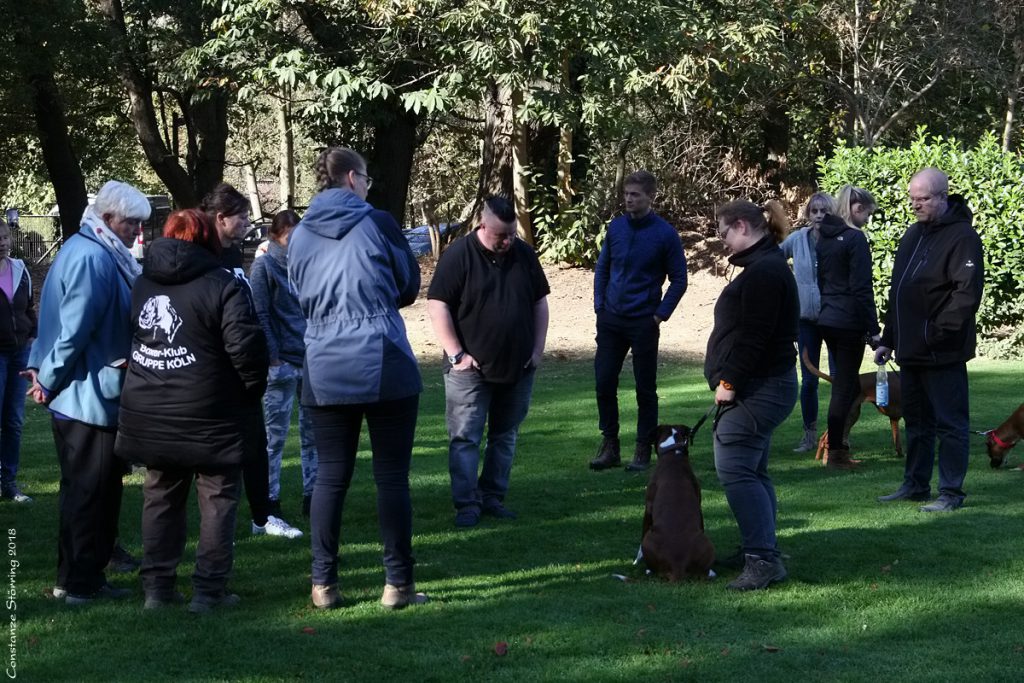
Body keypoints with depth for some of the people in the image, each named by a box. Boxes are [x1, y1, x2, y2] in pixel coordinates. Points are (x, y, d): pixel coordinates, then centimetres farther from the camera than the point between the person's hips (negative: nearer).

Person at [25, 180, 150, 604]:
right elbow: (74, 330, -22)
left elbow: (57, 320, 17)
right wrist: (47, 381, -14)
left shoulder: (87, 251, 14)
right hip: (89, 397, -10)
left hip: (90, 396, 10)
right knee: (88, 492, -2)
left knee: (99, 490, 15)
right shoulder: (93, 258, -20)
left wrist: (42, 368, 10)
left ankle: (86, 576, 23)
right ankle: (77, 582, 6)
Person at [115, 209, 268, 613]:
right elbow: (245, 345, -18)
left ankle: (157, 586, 17)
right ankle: (208, 590, 4)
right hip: (208, 419, -6)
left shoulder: (142, 284, 8)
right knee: (217, 499, 5)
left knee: (161, 498, 16)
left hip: (149, 417, 6)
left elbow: (129, 337, 16)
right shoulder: (222, 285, -13)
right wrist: (253, 387, -3)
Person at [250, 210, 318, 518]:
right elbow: (261, 316, -6)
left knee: (313, 432, 7)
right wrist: (273, 359, -12)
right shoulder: (263, 267, -1)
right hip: (282, 363, -5)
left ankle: (312, 495, 15)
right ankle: (270, 502, 6)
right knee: (275, 435, 1)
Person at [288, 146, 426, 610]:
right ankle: (397, 583, 7)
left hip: (324, 371, 4)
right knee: (391, 476, 4)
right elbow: (408, 288, 6)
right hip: (384, 367, -4)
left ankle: (323, 583, 11)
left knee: (330, 476, 10)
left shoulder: (300, 236, 6)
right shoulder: (377, 224, -6)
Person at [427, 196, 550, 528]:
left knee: (505, 436, 11)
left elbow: (540, 302, 13)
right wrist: (456, 354, -13)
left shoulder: (524, 255, 5)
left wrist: (537, 348, 6)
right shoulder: (459, 255, -10)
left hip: (517, 367, 5)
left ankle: (493, 497, 20)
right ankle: (467, 504, -1)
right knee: (465, 438, -5)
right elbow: (437, 305, -11)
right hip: (471, 368, -5)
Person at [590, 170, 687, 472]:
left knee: (645, 388, 4)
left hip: (643, 323, -4)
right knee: (604, 382, 4)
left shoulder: (665, 234, -7)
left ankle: (643, 450, 13)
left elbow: (679, 279, -2)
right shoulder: (616, 227, 5)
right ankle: (609, 445, 16)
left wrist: (660, 314, -8)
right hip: (610, 320, 4)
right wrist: (600, 305, 5)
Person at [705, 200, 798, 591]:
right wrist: (730, 381, 18)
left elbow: (753, 336, -24)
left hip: (757, 391, -12)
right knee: (752, 470, 16)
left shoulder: (764, 272, -17)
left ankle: (763, 559, -16)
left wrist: (729, 381, -20)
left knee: (735, 470, -14)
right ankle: (762, 551, 22)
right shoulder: (764, 266, 18)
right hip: (761, 387, 12)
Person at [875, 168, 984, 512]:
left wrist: (942, 331, -23)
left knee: (950, 423, -1)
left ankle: (951, 493, 4)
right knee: (916, 421, 16)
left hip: (942, 354, -8)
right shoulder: (913, 234, 15)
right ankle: (915, 484, 26)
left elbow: (968, 291, -19)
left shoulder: (962, 236, -11)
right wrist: (888, 339, 17)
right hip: (911, 351, 8)